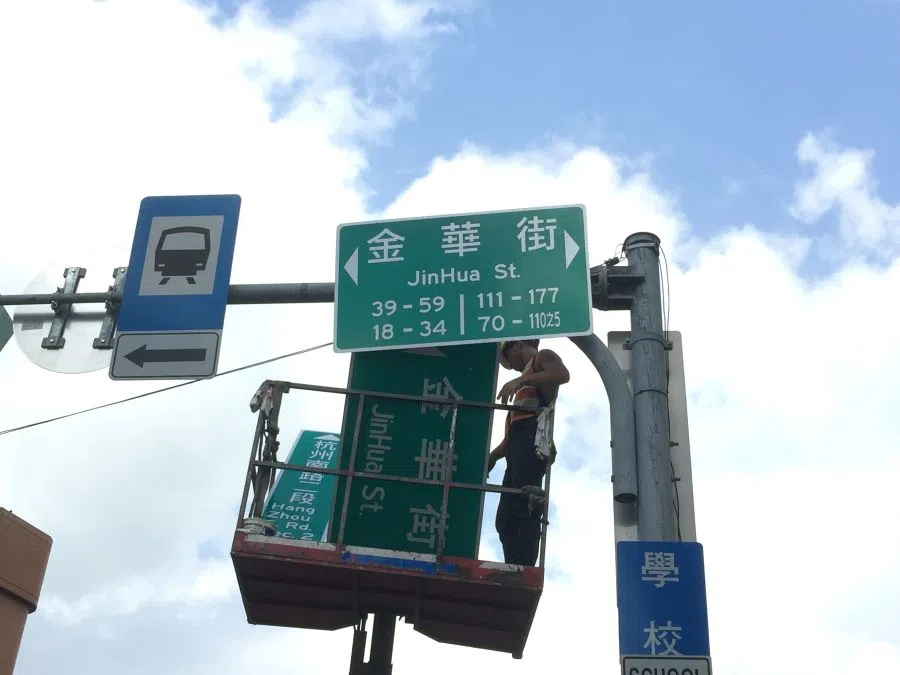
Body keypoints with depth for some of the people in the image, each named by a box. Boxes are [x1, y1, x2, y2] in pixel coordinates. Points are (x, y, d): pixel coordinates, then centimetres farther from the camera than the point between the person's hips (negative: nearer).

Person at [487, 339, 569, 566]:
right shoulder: (527, 377, 37)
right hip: (519, 445, 10)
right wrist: (492, 457, 24)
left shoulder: (542, 358, 13)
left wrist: (521, 380, -22)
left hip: (532, 439, -10)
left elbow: (562, 374, -15)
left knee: (524, 510, -23)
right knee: (506, 519, -1)